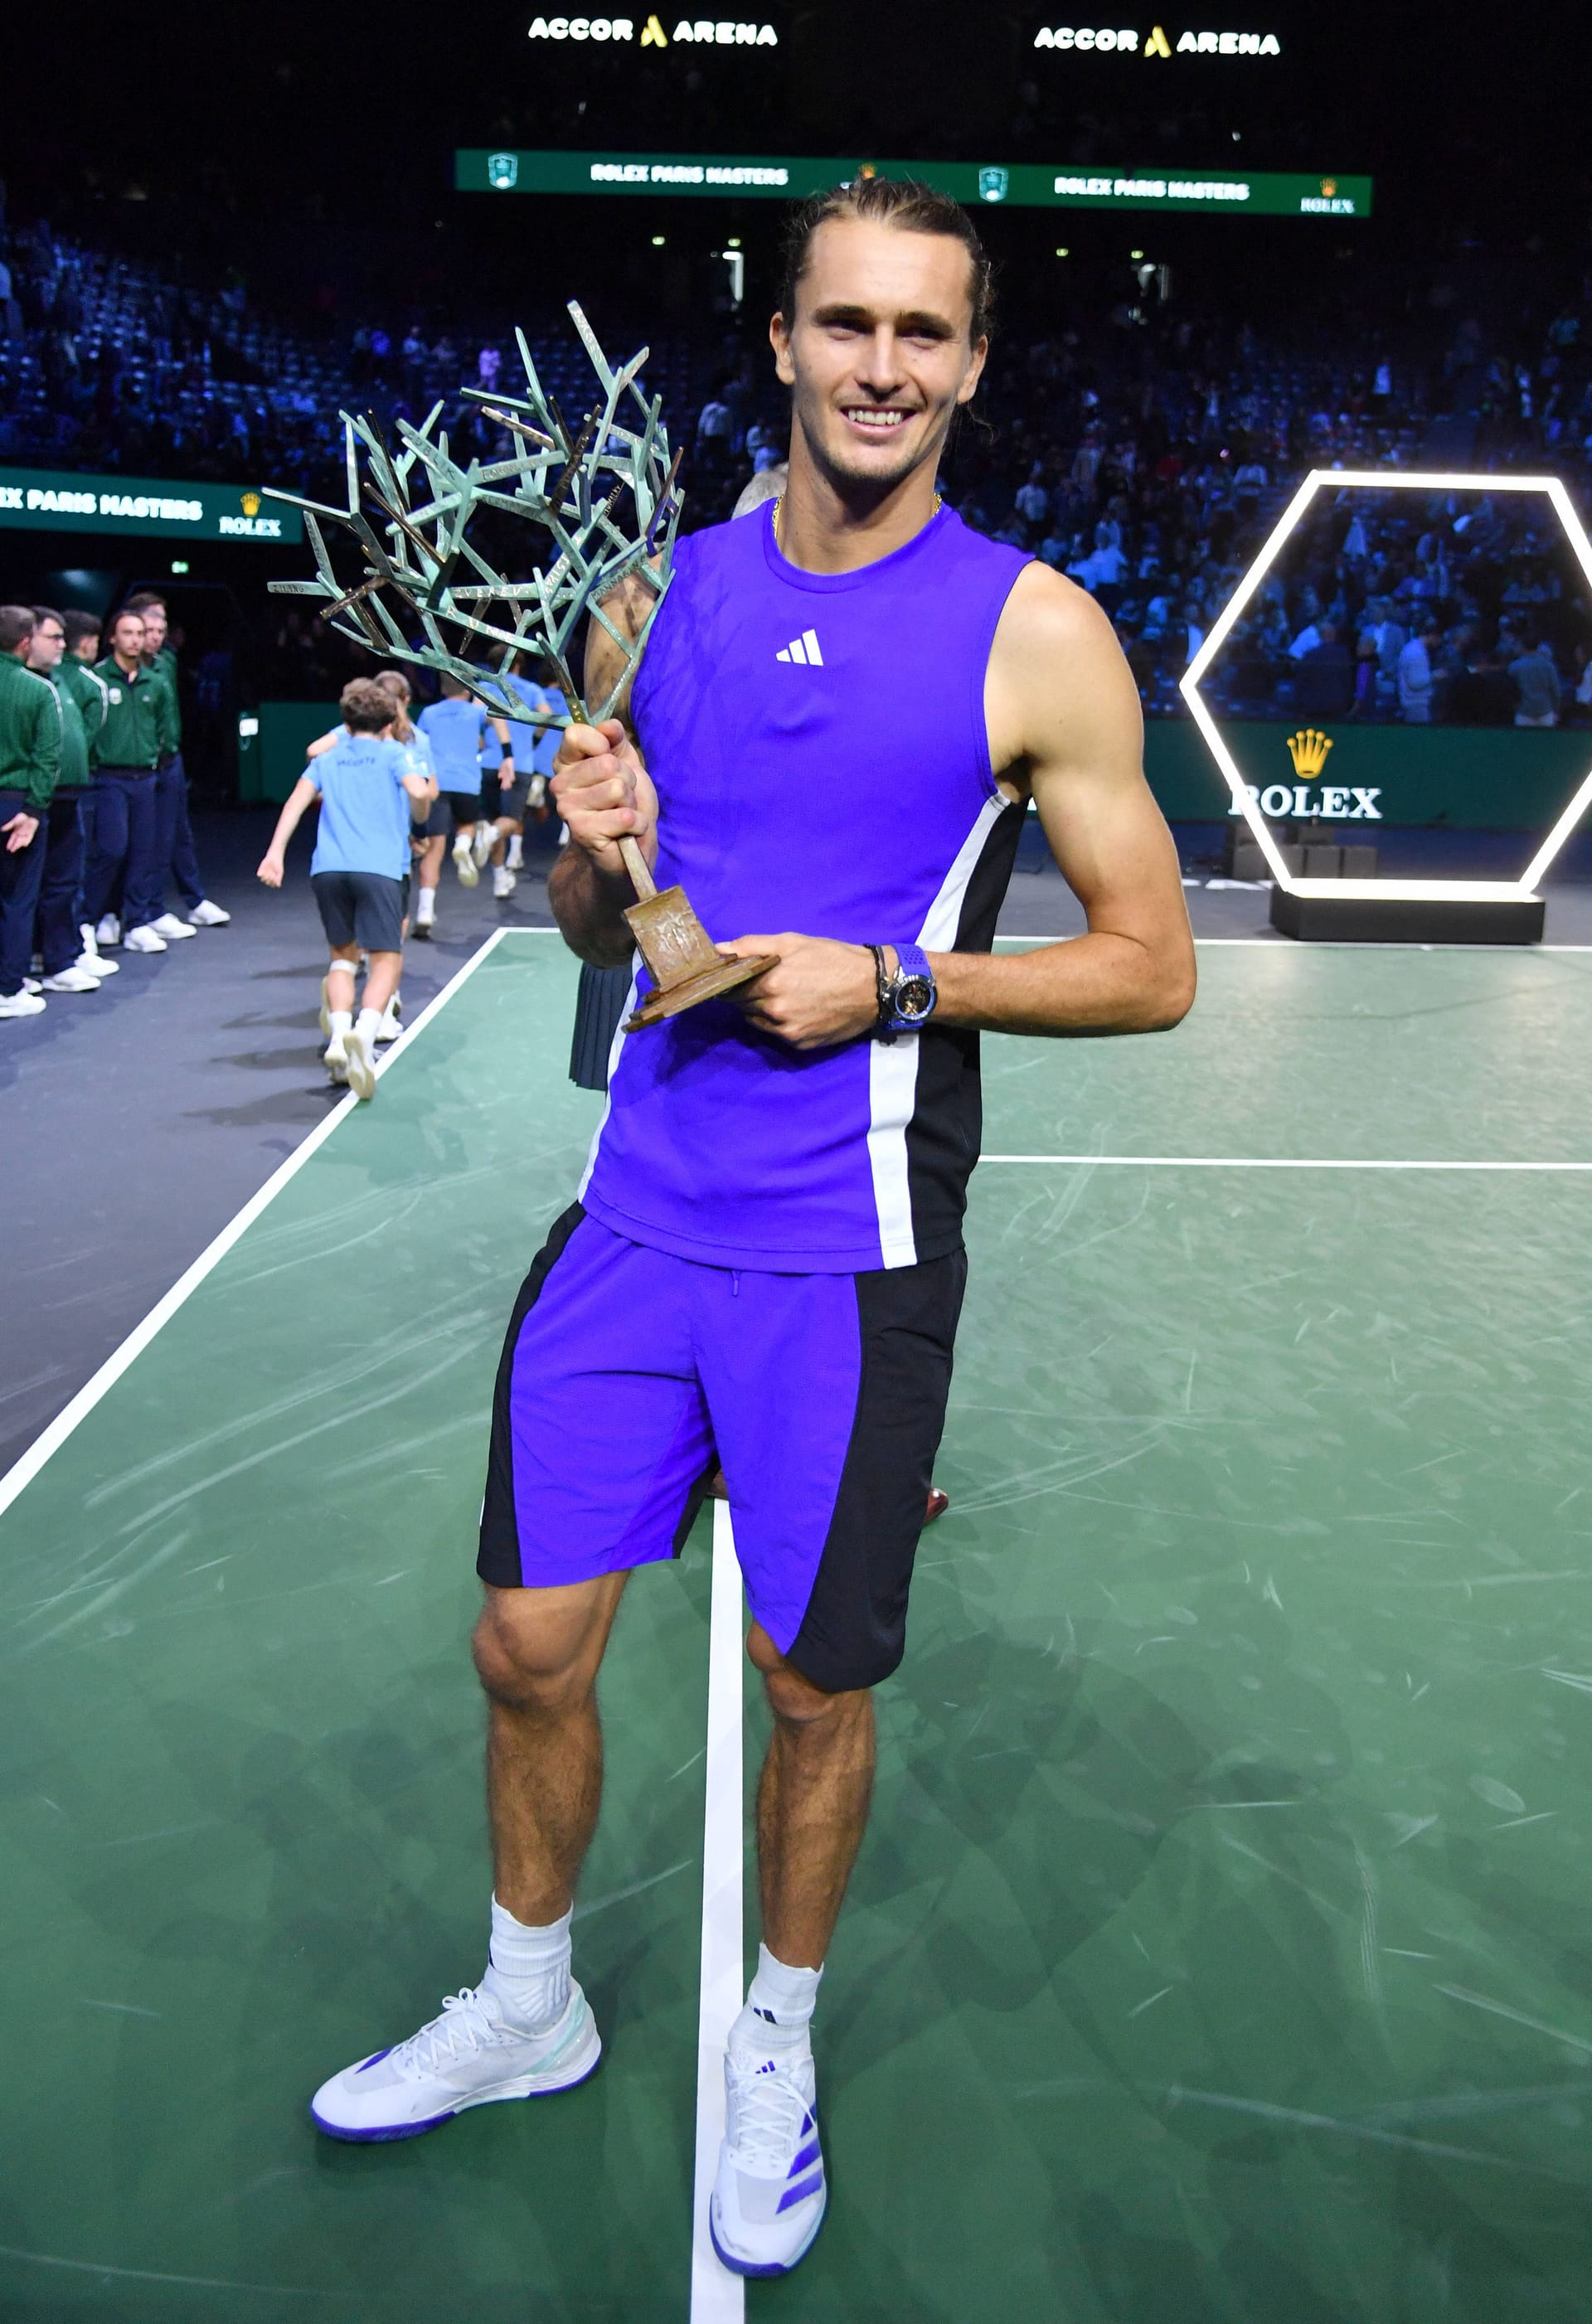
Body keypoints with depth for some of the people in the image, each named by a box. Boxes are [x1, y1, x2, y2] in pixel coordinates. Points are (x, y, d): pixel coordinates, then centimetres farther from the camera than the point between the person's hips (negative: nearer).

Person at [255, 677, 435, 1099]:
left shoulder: (328, 759, 22)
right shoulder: (395, 753, 14)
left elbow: (298, 799, 7)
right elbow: (419, 791, -6)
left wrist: (275, 852, 0)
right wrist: (432, 784, 18)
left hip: (327, 869, 4)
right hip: (378, 868, -3)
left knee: (343, 953, 19)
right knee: (386, 961, -4)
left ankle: (340, 1035, 1)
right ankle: (363, 1032, -31)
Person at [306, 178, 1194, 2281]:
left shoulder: (1036, 634, -5)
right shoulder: (665, 600, 7)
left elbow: (1153, 965, -4)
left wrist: (893, 981, -16)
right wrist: (598, 850, -8)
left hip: (846, 1253, -3)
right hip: (641, 1210, 4)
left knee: (817, 1691, 10)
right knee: (528, 1641, 11)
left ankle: (778, 2047, 39)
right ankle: (527, 2008, 39)